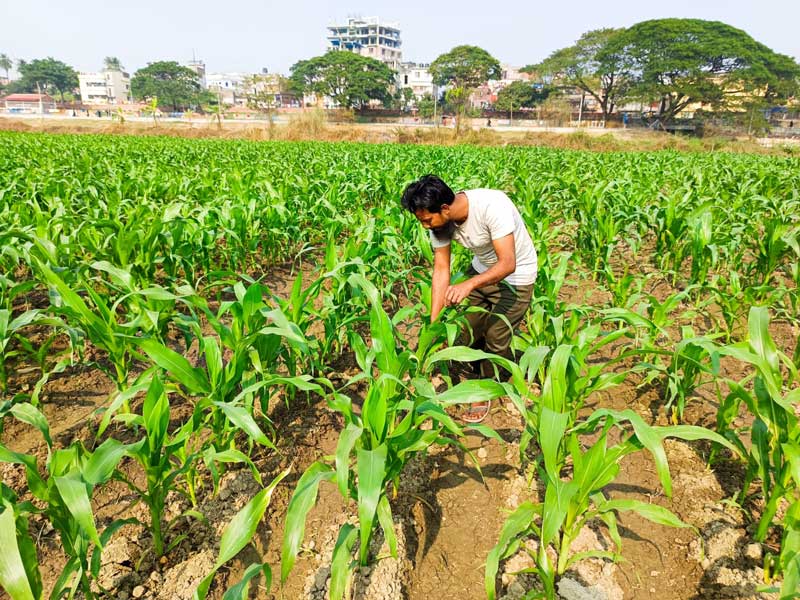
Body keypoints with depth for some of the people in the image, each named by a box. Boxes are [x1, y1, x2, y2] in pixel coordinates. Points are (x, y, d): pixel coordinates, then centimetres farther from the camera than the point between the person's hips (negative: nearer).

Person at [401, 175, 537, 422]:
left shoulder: (492, 206, -37)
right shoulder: (440, 222, -18)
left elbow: (508, 264, -38)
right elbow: (441, 270, -14)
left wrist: (469, 284, -53)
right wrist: (433, 322, -19)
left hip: (515, 275, -6)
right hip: (481, 270, 6)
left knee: (496, 339, -1)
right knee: (467, 331, 9)